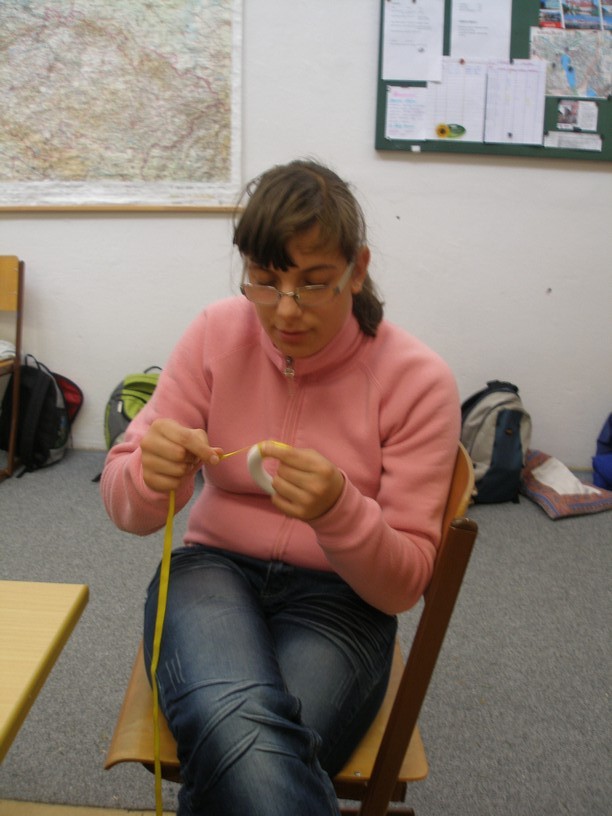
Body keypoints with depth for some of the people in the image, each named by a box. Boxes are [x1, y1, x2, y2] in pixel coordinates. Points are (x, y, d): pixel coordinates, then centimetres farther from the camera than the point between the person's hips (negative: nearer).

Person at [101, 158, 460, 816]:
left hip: (337, 597, -1)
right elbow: (124, 505, 3)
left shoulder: (417, 378, -8)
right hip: (213, 568, 2)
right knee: (236, 720, -34)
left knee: (239, 752, -32)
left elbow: (406, 584, -7)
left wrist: (338, 509, -28)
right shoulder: (216, 334, -2)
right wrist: (151, 474, -23)